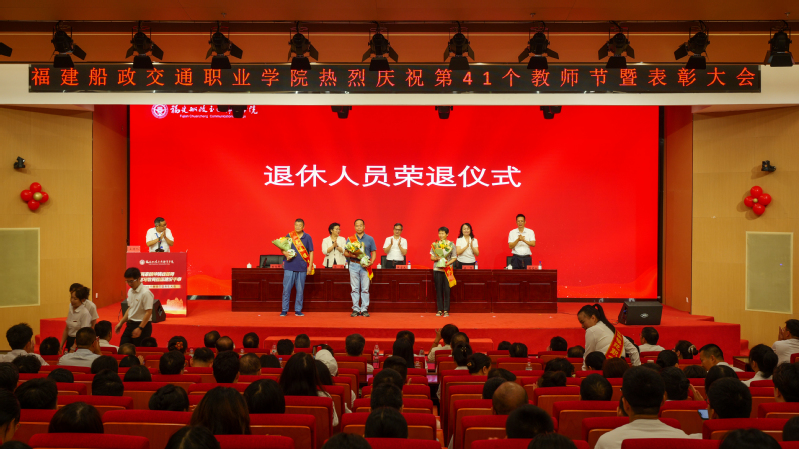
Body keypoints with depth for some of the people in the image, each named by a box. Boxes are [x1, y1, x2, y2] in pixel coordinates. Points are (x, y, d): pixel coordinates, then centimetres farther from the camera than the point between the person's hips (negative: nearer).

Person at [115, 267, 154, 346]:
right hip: (130, 325, 8)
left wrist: (140, 328, -22)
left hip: (142, 325, -8)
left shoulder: (145, 293, -18)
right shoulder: (130, 291, 9)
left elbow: (148, 312, -20)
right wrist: (121, 323, 17)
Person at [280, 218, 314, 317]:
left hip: (302, 267, 0)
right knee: (286, 289, 0)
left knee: (300, 290, 5)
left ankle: (298, 310, 14)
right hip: (289, 267, 0)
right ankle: (284, 310, 8)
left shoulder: (307, 237, 4)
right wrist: (285, 253, -12)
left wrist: (310, 266, -1)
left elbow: (311, 252, 5)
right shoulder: (289, 236, 5)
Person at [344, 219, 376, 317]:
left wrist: (371, 262, -10)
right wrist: (351, 255, -13)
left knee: (365, 289, -1)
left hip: (365, 266, 0)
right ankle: (355, 309, 7)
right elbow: (345, 253, 9)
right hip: (354, 265, 0)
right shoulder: (350, 239, 9)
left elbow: (373, 252, 8)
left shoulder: (370, 239, 9)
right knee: (355, 289, 2)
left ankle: (364, 309, 4)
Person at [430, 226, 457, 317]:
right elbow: (431, 257, 8)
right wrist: (436, 258, -13)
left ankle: (446, 310, 4)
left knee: (446, 290, -2)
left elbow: (454, 257, 2)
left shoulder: (451, 244, 2)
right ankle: (439, 310, 9)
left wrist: (447, 263, -14)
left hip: (447, 269, -1)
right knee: (438, 290, 2)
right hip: (437, 269, 1)